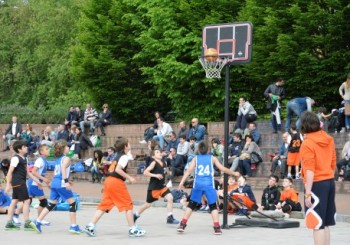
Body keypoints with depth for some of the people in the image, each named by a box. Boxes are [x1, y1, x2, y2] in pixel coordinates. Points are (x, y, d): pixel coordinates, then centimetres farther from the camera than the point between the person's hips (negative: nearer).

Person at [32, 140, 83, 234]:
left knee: (51, 204, 13)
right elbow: (63, 168, -23)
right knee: (72, 203, 1)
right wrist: (66, 181, -31)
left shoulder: (57, 159, 20)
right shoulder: (66, 159, -4)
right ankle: (74, 226, 1)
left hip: (54, 183, 8)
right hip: (61, 184, -8)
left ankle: (37, 222, 5)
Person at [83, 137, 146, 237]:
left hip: (108, 180, 8)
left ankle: (90, 227, 0)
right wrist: (129, 178, -12)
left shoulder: (117, 156, 21)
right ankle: (133, 230, 4)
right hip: (117, 182, -8)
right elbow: (118, 169, -18)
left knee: (104, 205, 8)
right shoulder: (124, 157, -5)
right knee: (128, 205, 1)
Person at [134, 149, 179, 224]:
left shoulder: (163, 163, 7)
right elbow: (145, 172, -23)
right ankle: (135, 215, 28)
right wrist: (155, 175, -29)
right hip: (153, 187, -6)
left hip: (162, 186, 6)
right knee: (148, 204, 7)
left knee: (170, 198, -14)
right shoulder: (154, 163, -14)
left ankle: (170, 218, -10)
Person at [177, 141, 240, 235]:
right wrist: (234, 173, 21)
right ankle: (217, 228, -1)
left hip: (198, 184, 1)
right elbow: (223, 169, 8)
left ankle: (182, 225, 5)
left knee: (191, 205, 11)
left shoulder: (195, 158, 10)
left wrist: (182, 182, -4)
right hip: (209, 185, -1)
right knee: (213, 206, 7)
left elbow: (189, 170, -1)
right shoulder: (212, 158, 10)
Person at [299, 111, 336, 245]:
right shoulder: (329, 140, 7)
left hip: (317, 184, -7)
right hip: (329, 182, 7)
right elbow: (333, 164, 14)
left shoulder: (307, 144, -14)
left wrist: (308, 193, -18)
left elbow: (310, 170, -18)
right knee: (325, 223, 13)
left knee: (317, 224, -5)